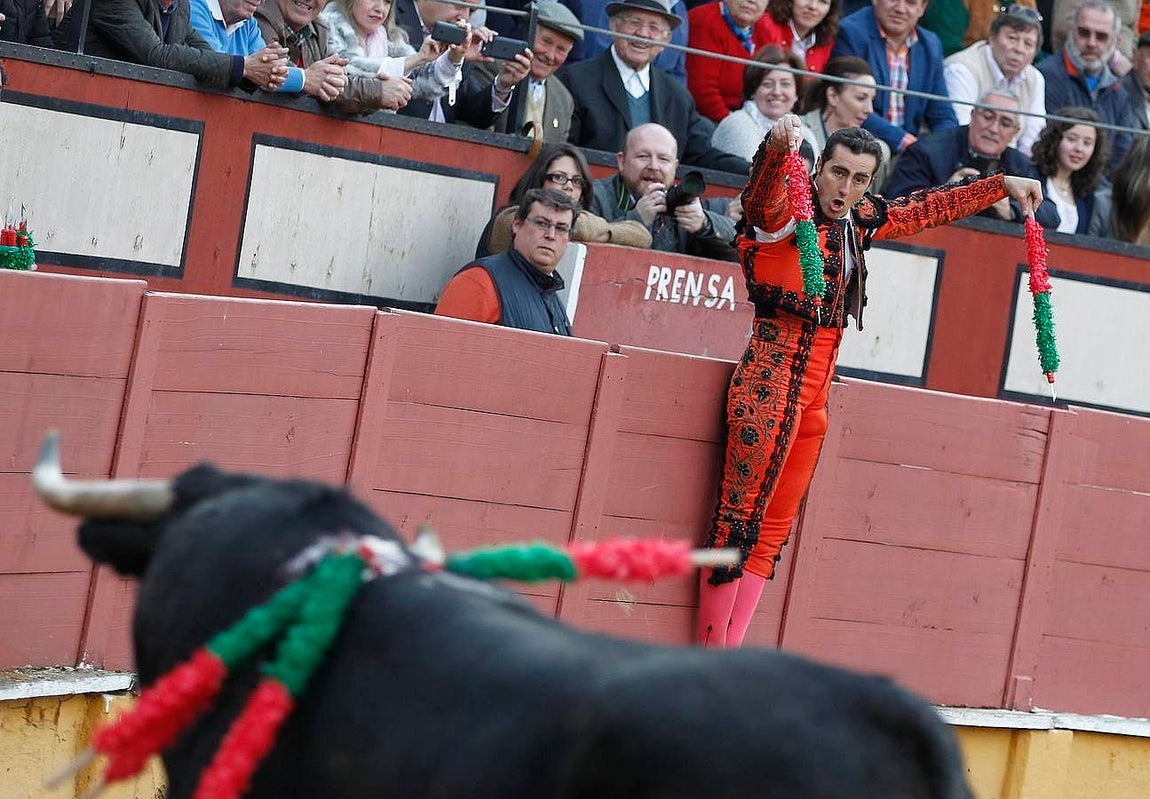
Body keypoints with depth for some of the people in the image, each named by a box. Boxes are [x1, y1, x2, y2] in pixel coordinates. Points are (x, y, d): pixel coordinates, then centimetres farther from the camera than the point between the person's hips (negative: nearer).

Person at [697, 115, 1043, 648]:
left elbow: (928, 208, 27)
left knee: (775, 526, 7)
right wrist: (777, 146, -52)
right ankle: (710, 653, -5)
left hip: (817, 384, 8)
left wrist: (1003, 185, 32)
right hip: (773, 376, -8)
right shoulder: (783, 213, -9)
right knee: (741, 515, -7)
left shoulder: (858, 221, 13)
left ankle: (729, 649, 9)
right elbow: (762, 196, -32)